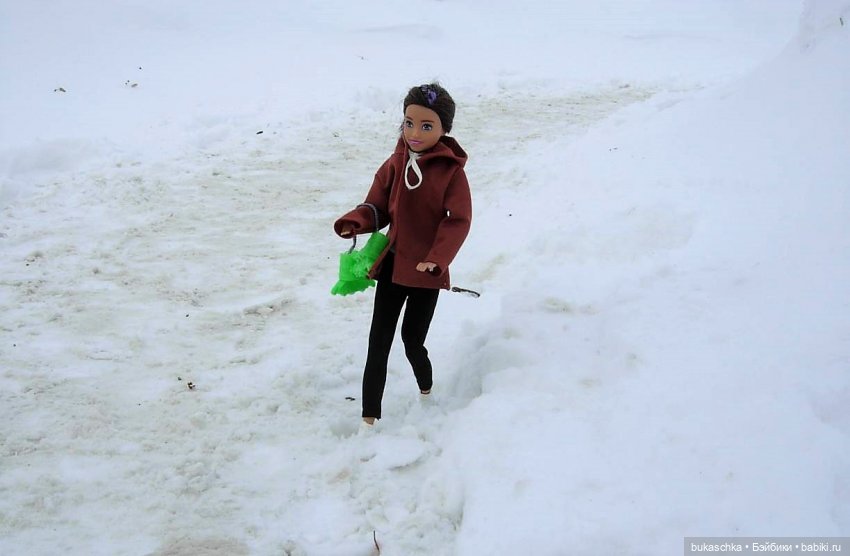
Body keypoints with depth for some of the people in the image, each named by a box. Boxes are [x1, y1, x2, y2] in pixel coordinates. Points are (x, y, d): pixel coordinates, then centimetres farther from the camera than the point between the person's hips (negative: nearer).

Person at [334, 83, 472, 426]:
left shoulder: (451, 171, -10)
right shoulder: (395, 164, 0)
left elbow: (458, 220, -13)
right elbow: (377, 207, 5)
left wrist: (437, 258, -25)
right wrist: (356, 222, -17)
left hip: (426, 270, -3)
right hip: (392, 265, 3)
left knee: (413, 342, 7)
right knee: (378, 343, 3)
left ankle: (427, 392, 38)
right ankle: (370, 415, 11)